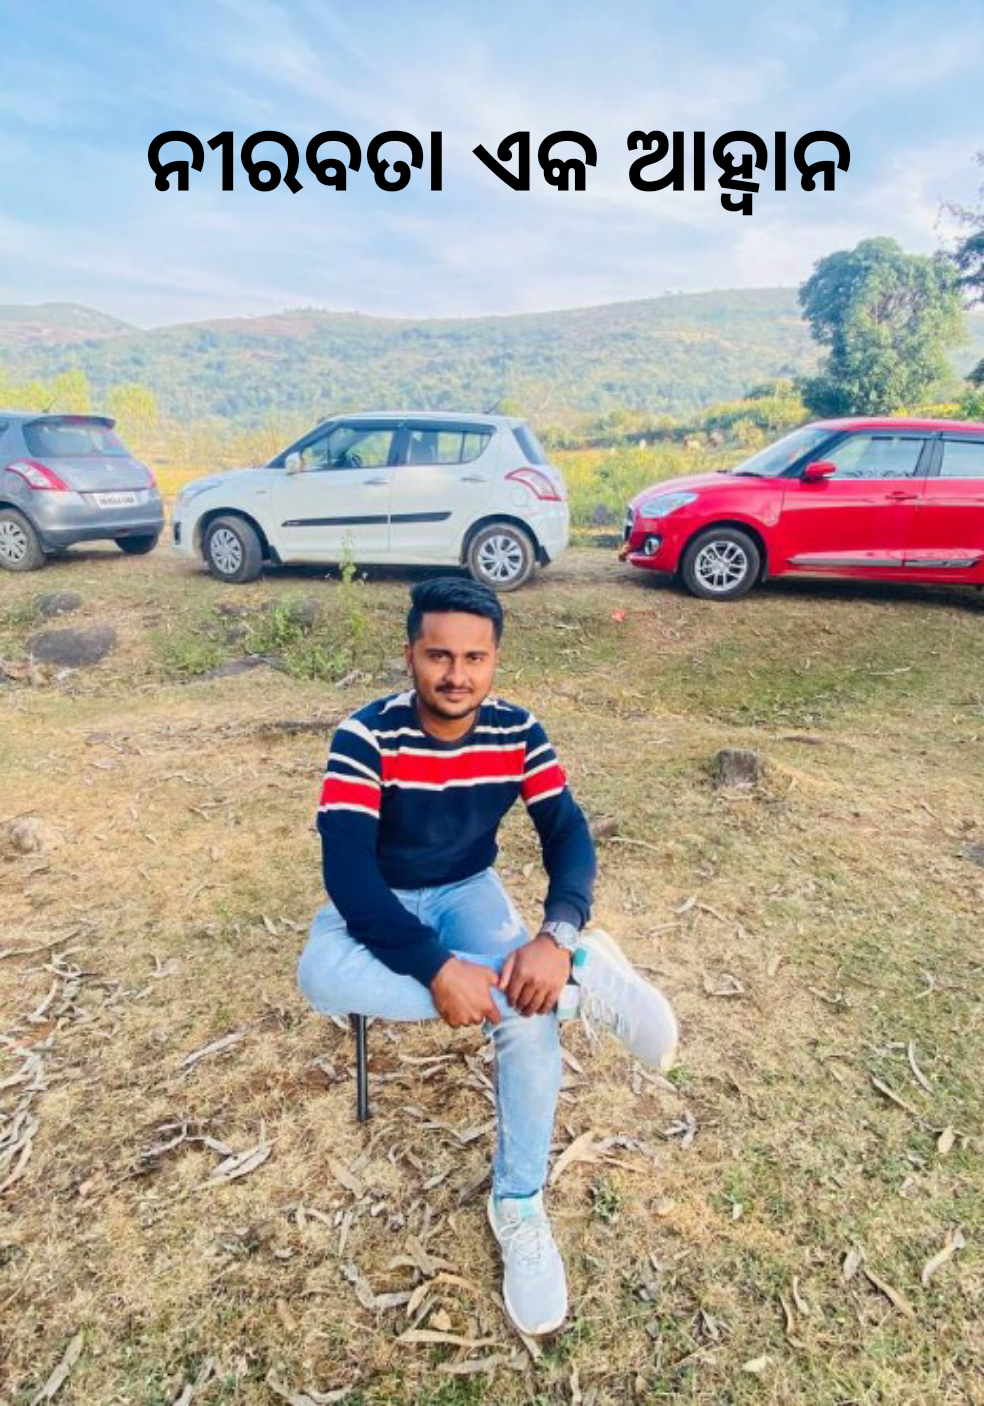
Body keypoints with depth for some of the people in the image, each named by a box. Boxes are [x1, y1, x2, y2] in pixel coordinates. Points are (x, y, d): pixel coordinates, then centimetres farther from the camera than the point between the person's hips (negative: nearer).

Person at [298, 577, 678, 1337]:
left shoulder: (518, 732, -13)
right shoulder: (366, 736, -23)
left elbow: (569, 833, -16)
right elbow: (346, 867, -30)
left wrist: (557, 936, -35)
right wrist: (436, 967, -39)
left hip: (468, 891, 1)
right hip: (378, 899, -1)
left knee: (533, 1003, -28)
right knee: (322, 978, -35)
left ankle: (519, 1203, -3)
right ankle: (583, 980, -31)